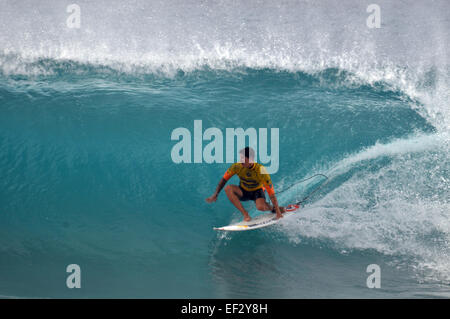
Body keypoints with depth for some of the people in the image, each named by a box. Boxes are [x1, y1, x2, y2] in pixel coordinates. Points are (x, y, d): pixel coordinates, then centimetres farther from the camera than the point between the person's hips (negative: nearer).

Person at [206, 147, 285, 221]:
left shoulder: (260, 170, -30)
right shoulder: (237, 166, -23)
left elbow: (271, 192, -28)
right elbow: (224, 180, -8)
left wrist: (278, 211, -27)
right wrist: (215, 195, -13)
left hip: (257, 191, -3)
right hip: (243, 191, 3)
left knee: (261, 207, -36)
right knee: (228, 188, -28)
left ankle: (272, 208, 2)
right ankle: (245, 214, -23)